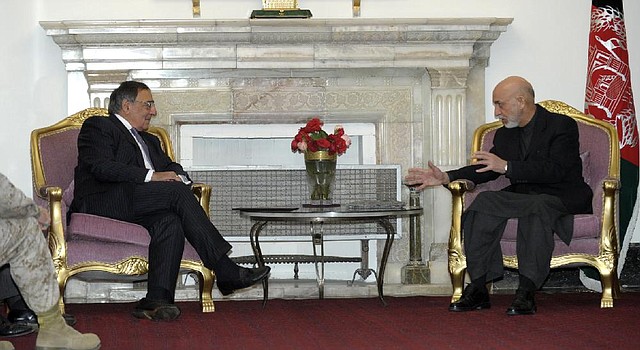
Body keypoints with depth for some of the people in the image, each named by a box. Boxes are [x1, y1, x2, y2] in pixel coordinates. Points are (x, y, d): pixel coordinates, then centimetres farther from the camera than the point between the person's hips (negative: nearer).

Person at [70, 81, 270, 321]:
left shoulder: (149, 141, 33)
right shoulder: (97, 126, 7)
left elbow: (171, 167, 22)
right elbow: (102, 167, -10)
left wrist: (178, 177, -4)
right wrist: (151, 176, -18)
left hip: (136, 210, 7)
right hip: (103, 204, -7)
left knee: (170, 221, -28)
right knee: (177, 192, -25)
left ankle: (157, 299, -39)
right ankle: (225, 271, -27)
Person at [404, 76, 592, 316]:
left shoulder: (562, 126, -8)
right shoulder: (504, 135, 15)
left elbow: (555, 170, -21)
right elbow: (486, 169, 17)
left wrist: (506, 166, -26)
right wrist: (446, 177, 4)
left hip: (562, 197, -6)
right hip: (522, 195, 6)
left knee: (536, 207, -39)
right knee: (485, 201, -22)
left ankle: (526, 291, -43)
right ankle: (478, 288, -26)